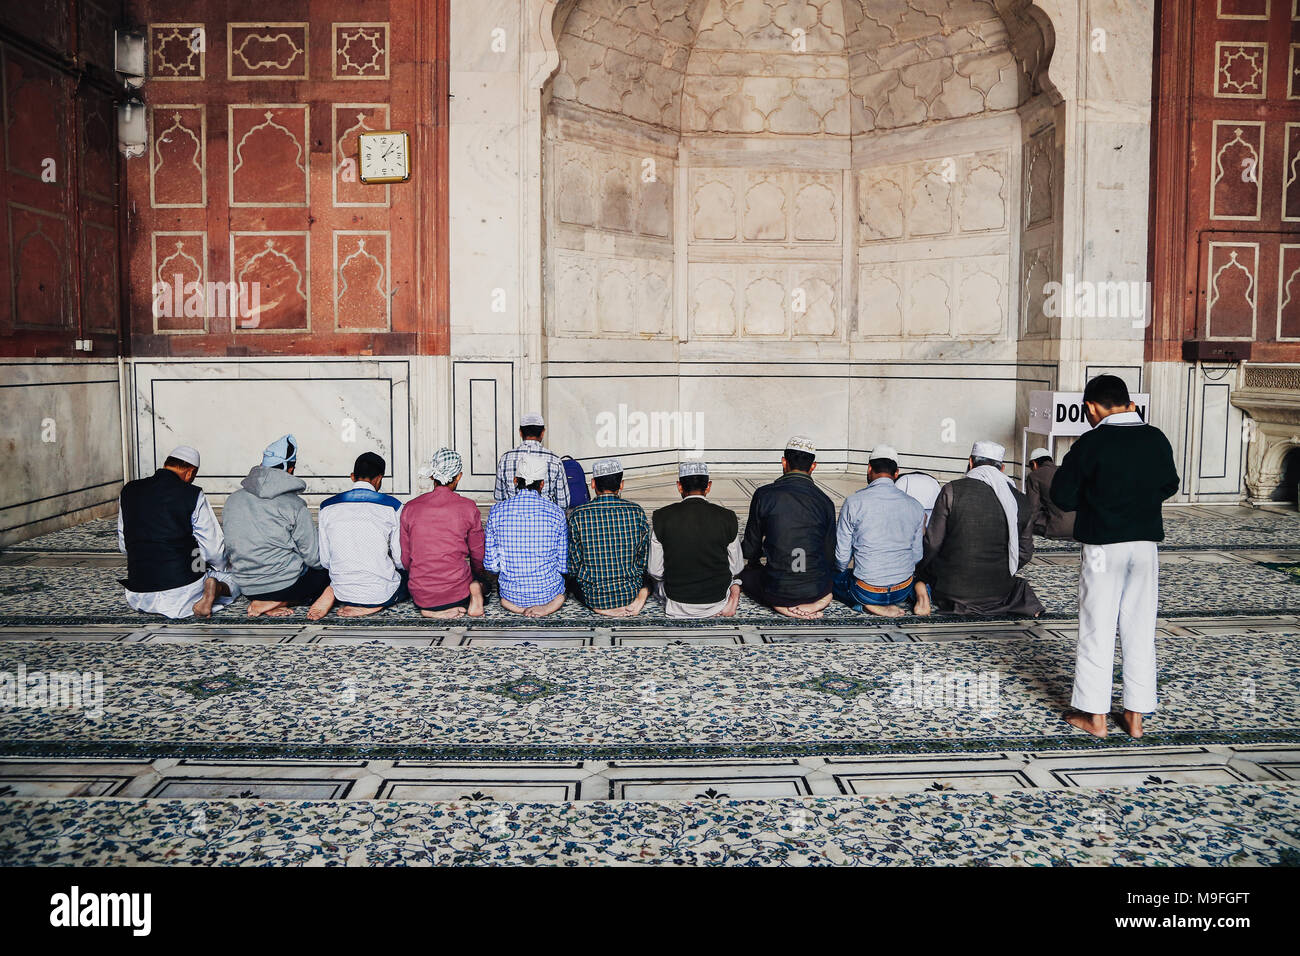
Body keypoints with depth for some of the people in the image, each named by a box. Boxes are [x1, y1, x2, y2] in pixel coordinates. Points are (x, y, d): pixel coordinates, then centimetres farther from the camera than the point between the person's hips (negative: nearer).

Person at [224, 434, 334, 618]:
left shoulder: (232, 500, 4)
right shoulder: (294, 504, -13)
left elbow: (231, 549, 12)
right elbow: (313, 557, -10)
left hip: (248, 588, 6)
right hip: (287, 585, -5)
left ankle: (265, 602, 8)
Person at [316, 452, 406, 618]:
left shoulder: (327, 507, 0)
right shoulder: (392, 506, -8)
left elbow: (324, 561, 3)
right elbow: (401, 559, -4)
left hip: (342, 593, 5)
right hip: (382, 594, -5)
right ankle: (377, 606, 7)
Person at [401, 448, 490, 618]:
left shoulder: (410, 508, 0)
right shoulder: (468, 508, -6)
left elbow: (406, 559, 6)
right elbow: (478, 558, 3)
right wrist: (479, 582, 24)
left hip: (420, 596, 3)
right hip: (457, 594, -3)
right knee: (483, 580, 31)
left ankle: (432, 610, 4)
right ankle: (476, 592, -5)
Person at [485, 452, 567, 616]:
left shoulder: (497, 511, -7)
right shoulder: (556, 512, -9)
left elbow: (491, 564, -3)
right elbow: (564, 565, -2)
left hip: (511, 592, 0)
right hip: (548, 591, 0)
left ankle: (516, 604, 11)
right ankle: (548, 603, 11)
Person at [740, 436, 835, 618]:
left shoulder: (764, 495, -7)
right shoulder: (825, 501, -2)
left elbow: (750, 551, 1)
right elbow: (829, 554, 6)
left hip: (778, 592, -3)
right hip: (817, 589, 3)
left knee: (746, 572, 28)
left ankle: (784, 605, 2)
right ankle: (812, 602, 6)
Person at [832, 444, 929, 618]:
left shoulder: (854, 502, -11)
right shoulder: (915, 506, -1)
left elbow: (842, 556, -5)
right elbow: (916, 556, 7)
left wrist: (842, 571, 18)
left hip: (866, 593, -4)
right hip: (903, 591, 4)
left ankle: (870, 605, -2)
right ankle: (916, 589, 3)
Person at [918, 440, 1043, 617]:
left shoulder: (952, 491, -12)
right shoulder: (1020, 501, 0)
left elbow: (933, 543, -9)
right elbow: (1025, 552, 8)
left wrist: (919, 568, 10)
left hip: (953, 588, -4)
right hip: (998, 591, 4)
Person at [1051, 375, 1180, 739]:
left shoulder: (1091, 443, -13)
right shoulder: (1156, 438, 1)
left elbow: (1062, 497, -9)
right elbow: (1169, 486, 16)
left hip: (1103, 547, -4)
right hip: (1146, 544, 4)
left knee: (1097, 630, 5)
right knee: (1140, 631, 11)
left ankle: (1094, 715, 12)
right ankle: (1135, 716, 16)